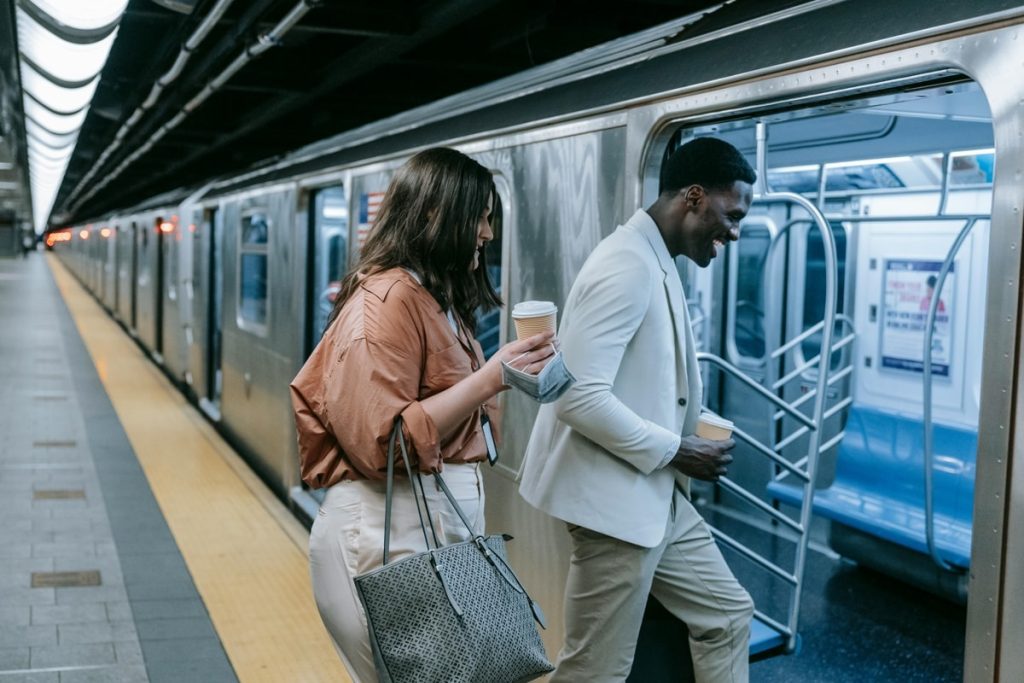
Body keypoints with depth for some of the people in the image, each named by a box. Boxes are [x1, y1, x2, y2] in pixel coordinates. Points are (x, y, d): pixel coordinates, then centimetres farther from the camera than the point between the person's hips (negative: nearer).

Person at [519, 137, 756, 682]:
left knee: (727, 615, 19)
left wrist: (681, 449, 8)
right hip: (616, 500, -10)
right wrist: (674, 451, -18)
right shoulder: (627, 266, -21)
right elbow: (579, 396, -27)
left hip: (658, 496, 10)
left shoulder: (657, 264, 11)